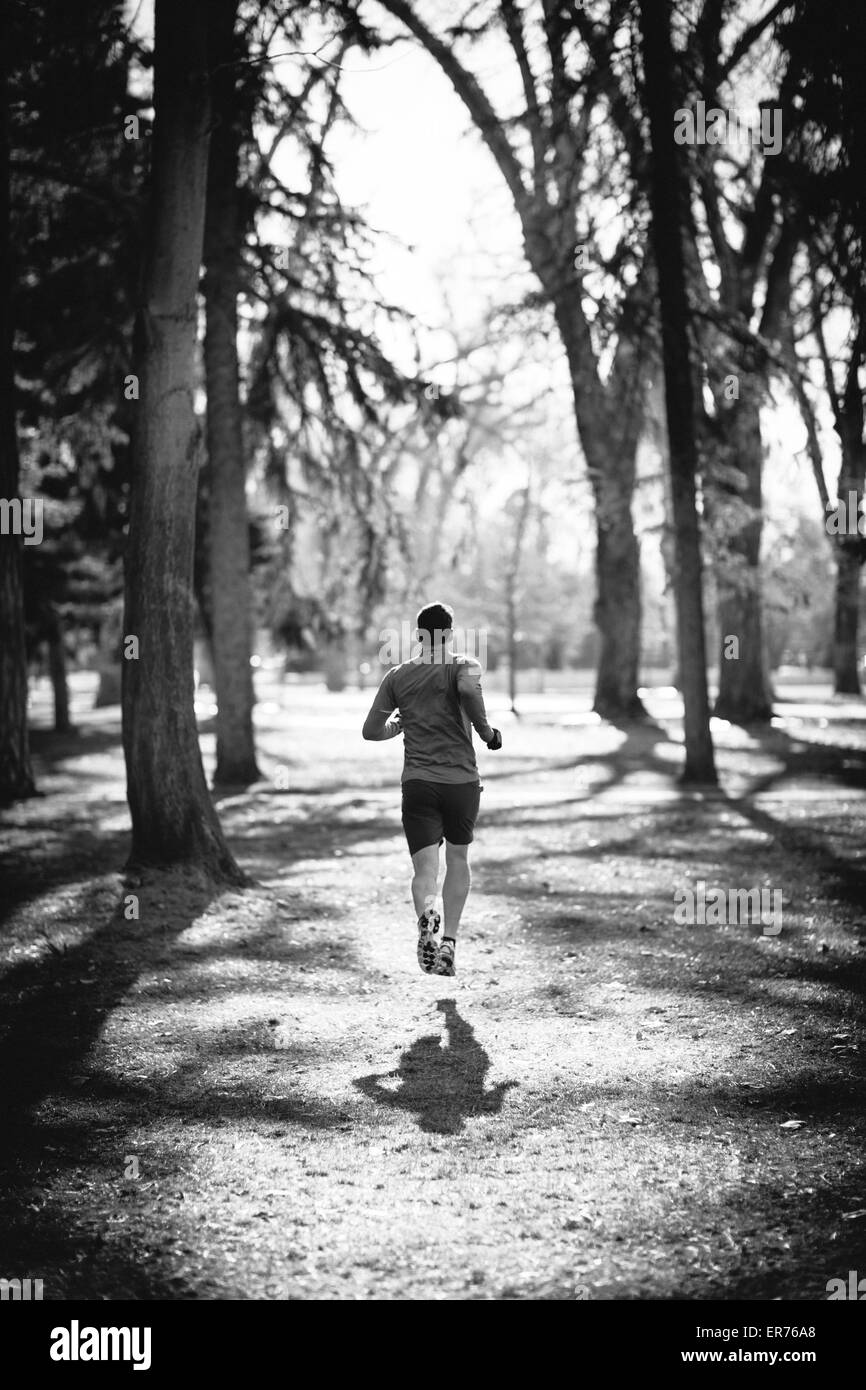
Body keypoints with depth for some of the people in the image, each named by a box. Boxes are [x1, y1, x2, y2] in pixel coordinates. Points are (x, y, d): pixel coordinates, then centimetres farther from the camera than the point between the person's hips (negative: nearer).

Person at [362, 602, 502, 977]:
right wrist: (487, 732, -12)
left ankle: (427, 914, -35)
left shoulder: (397, 676, 8)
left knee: (425, 867, -3)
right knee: (458, 858, 20)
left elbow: (371, 730, 7)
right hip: (462, 781, -1)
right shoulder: (464, 666, -1)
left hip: (417, 783, 1)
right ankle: (448, 941, 17)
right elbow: (468, 689, -26)